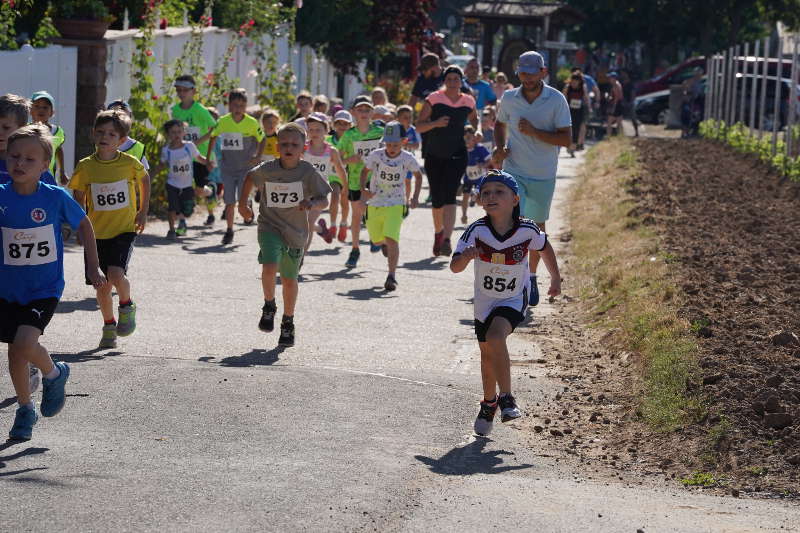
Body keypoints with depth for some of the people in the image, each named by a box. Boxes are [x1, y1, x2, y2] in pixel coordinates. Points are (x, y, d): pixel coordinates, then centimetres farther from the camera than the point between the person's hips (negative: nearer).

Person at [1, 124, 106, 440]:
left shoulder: (56, 198, -12)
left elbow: (84, 226, 4)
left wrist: (93, 268, 4)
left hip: (45, 288, -3)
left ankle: (54, 374, 10)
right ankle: (25, 409, 32)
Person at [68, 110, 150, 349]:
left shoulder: (129, 163, -8)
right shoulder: (85, 166, -6)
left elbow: (144, 179, 13)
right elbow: (78, 198, 7)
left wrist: (143, 211, 12)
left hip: (124, 229, -2)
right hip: (97, 232, 2)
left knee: (116, 274, -24)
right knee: (102, 285, 6)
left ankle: (127, 306, 7)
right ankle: (109, 326, 30)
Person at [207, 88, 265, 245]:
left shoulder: (252, 123, -9)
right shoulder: (223, 122, -4)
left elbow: (262, 140, 5)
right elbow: (213, 137, 13)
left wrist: (257, 157, -7)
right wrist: (208, 157, 11)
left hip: (246, 167, -2)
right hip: (227, 167, 2)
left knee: (243, 198, -11)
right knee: (229, 201, 3)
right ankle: (229, 231, 15)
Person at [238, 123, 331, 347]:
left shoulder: (307, 171, -12)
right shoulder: (266, 170, -9)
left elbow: (324, 200, -9)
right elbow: (249, 177, 13)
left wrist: (312, 203, -29)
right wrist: (243, 203, 11)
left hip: (296, 230, 1)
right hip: (270, 227, -1)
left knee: (289, 279, 12)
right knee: (269, 268, -23)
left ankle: (288, 323, 33)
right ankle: (269, 306, 5)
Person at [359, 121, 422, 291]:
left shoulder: (408, 159, -9)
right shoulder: (375, 155, -9)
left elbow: (418, 176, 9)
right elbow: (365, 171, 8)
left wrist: (415, 197, -1)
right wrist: (363, 189, -9)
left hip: (396, 205, -2)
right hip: (374, 205, 2)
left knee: (392, 239, -20)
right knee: (376, 239, 16)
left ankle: (392, 276, -18)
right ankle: (384, 243, 55)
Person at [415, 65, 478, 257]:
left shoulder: (468, 101, 4)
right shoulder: (434, 99, -3)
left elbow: (474, 120, 25)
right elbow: (419, 126, -5)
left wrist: (476, 132, 4)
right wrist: (435, 123, -23)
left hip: (457, 155, -1)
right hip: (434, 155, 1)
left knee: (449, 196, -17)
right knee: (437, 199, 10)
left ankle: (446, 240, -25)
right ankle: (438, 232, 37)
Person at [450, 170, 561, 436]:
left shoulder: (527, 230, -21)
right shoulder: (477, 230, -22)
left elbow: (544, 247, 3)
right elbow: (454, 267, -24)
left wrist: (555, 278, 14)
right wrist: (466, 256, -47)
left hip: (514, 299, -3)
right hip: (484, 301, 3)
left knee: (495, 337, -29)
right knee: (487, 354, 16)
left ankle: (506, 397, -17)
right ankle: (489, 403, 40)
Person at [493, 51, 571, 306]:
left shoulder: (557, 100, -7)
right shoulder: (509, 98, 1)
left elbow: (566, 139, -11)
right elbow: (500, 124, 21)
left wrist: (534, 132, -21)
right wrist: (500, 147, 1)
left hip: (543, 176, 0)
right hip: (513, 172, 0)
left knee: (537, 228, 12)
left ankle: (532, 277, 31)